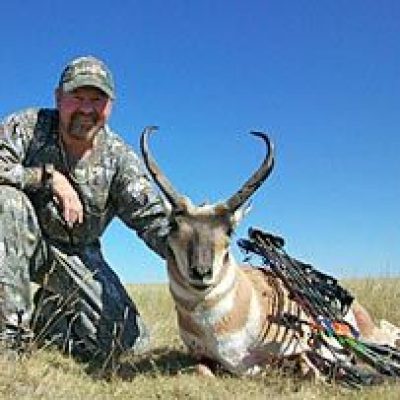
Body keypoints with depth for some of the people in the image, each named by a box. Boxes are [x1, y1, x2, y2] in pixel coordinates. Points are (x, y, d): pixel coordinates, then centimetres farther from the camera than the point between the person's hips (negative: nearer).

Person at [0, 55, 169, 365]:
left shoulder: (120, 158, -8)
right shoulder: (26, 126, -12)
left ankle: (45, 319, 19)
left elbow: (151, 217, -17)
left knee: (128, 340, -11)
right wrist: (50, 177, -29)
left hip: (77, 253, 2)